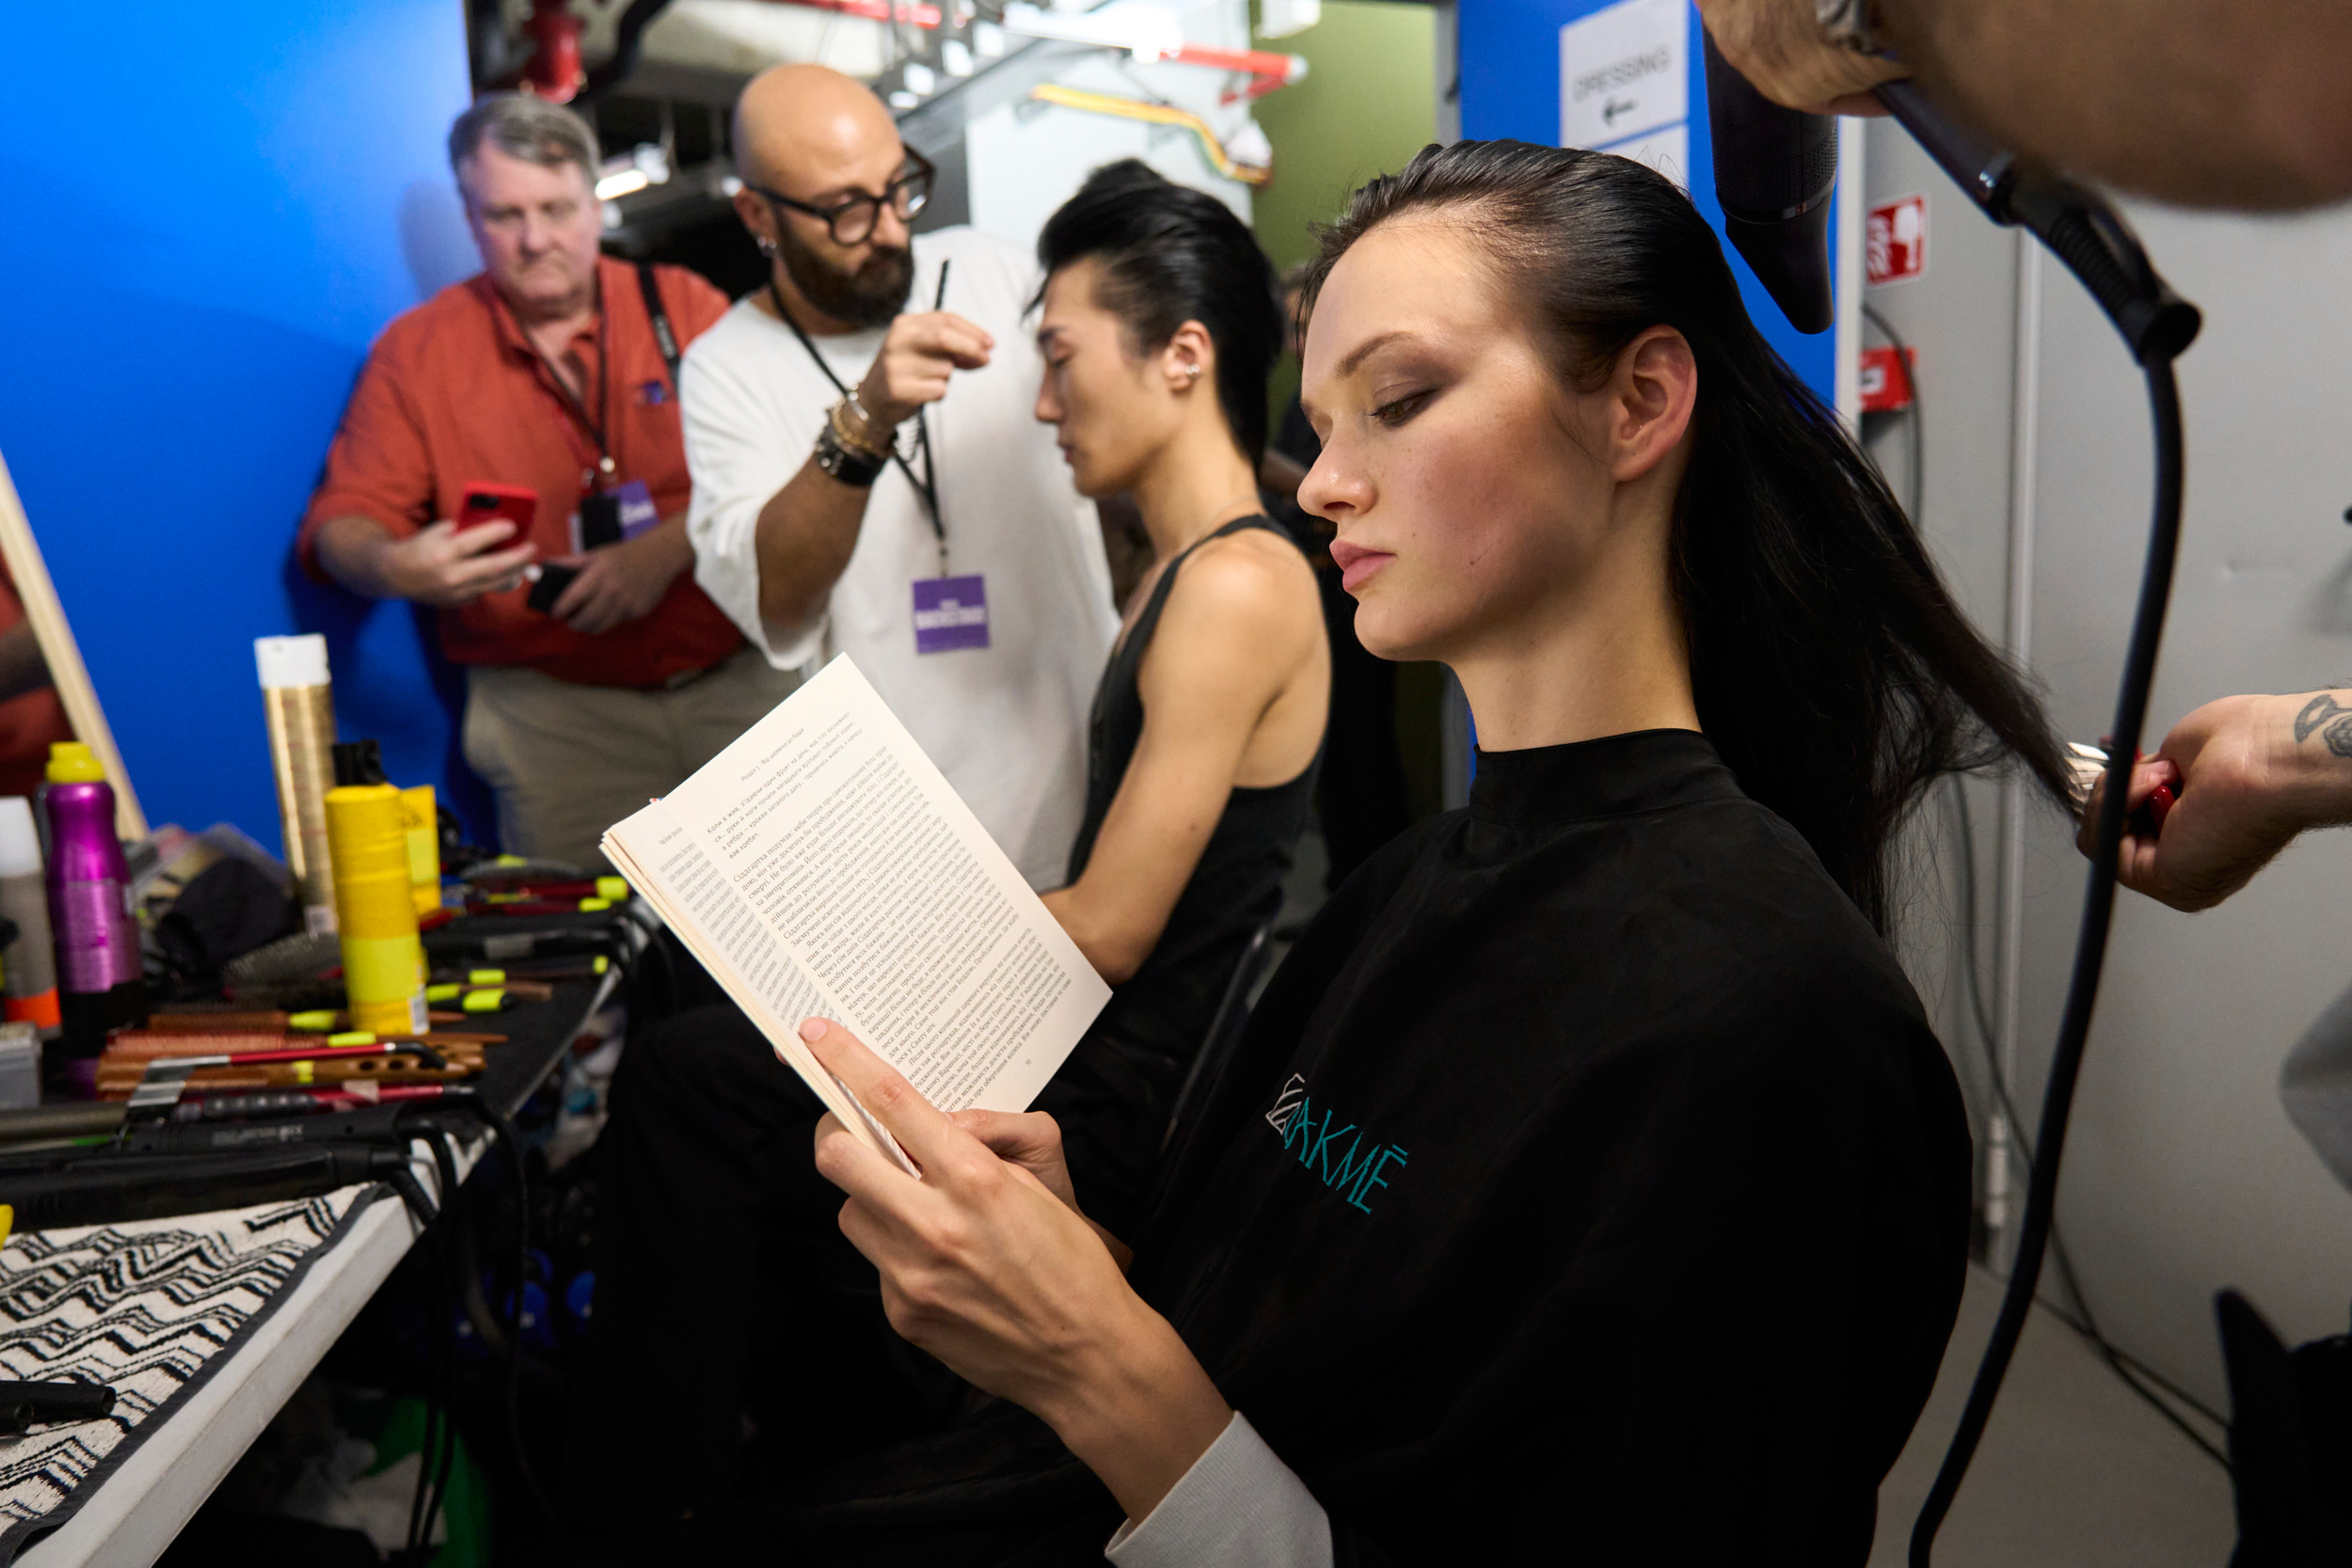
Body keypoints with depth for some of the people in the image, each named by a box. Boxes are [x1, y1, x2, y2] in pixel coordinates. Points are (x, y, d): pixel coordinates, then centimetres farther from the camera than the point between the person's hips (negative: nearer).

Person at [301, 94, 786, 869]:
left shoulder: (684, 306, 9)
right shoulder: (416, 350, 10)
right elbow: (343, 523, 7)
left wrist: (670, 547, -14)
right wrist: (393, 567, -17)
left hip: (738, 680, 0)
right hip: (549, 710, 0)